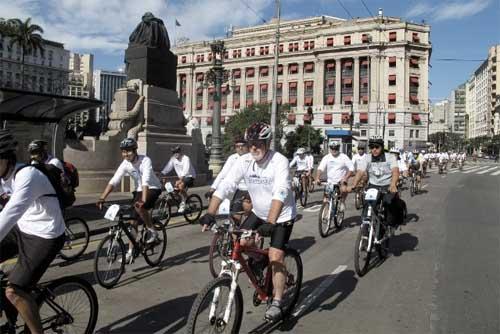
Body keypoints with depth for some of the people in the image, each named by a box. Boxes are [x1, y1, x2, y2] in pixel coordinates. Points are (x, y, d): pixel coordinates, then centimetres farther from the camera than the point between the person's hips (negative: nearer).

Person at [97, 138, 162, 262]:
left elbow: (146, 182, -37)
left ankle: (152, 231, -11)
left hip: (153, 189, -6)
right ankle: (130, 252, 11)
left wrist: (143, 200, -49)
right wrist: (102, 198, -29)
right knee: (133, 219, 1)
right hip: (139, 190, 6)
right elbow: (113, 181, -18)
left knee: (139, 207, -33)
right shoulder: (125, 164, -11)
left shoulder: (145, 160, -26)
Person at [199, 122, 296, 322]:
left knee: (275, 257, -14)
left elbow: (280, 193, -38)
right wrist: (210, 213, -31)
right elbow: (225, 187, -20)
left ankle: (276, 303, 2)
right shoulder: (244, 161, -13)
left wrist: (271, 222, -50)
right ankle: (257, 260, 24)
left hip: (282, 216, -5)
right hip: (259, 213, 5)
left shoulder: (279, 162, -26)